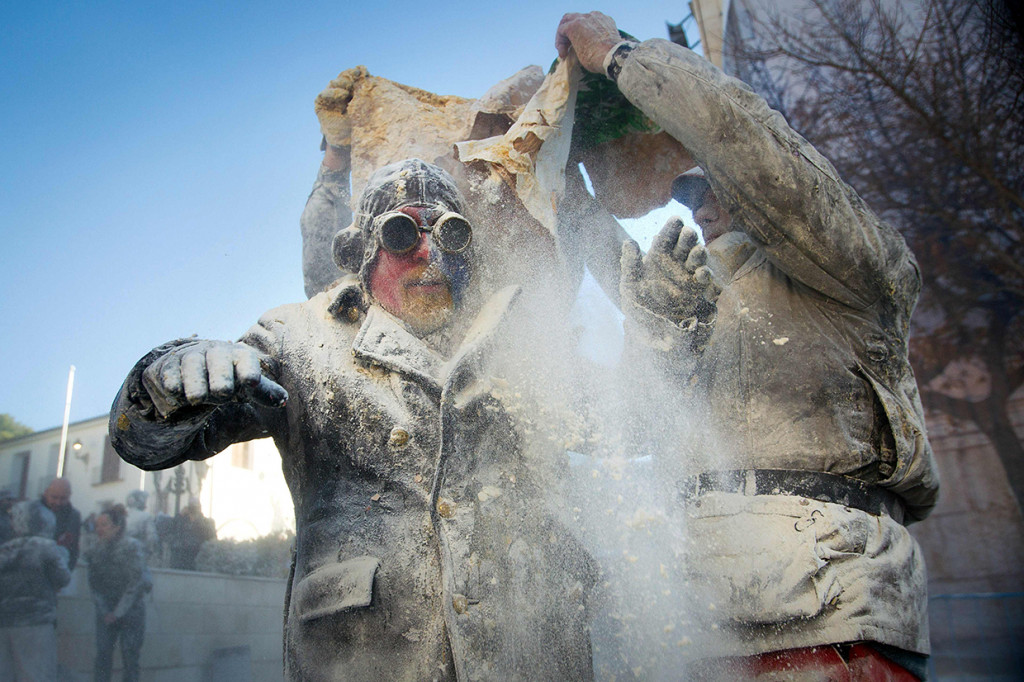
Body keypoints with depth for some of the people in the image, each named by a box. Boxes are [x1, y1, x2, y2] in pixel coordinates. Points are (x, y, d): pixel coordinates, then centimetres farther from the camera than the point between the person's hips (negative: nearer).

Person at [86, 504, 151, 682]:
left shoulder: (132, 546, -10)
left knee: (130, 657, -1)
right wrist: (103, 609, -3)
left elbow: (135, 583, -12)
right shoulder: (96, 548, 5)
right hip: (106, 612, 4)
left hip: (130, 610, -4)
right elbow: (93, 582, 6)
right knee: (103, 654, -1)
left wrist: (118, 612, -12)